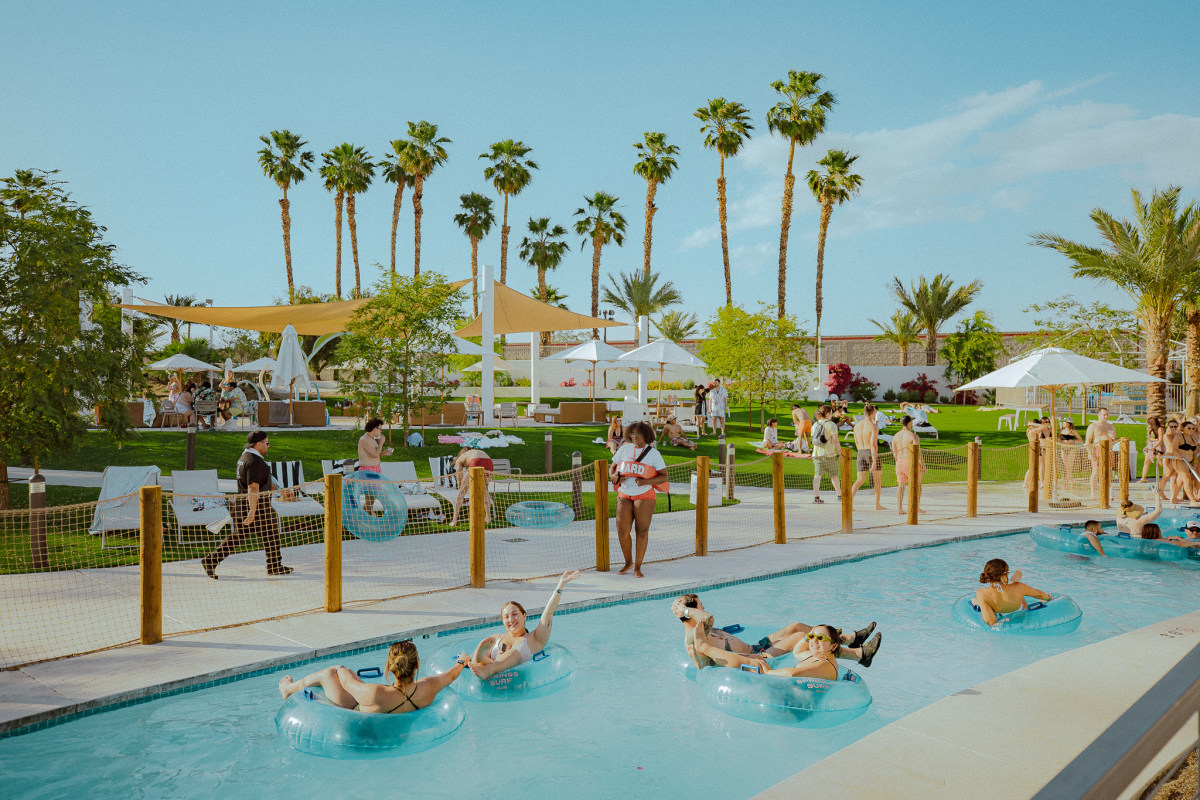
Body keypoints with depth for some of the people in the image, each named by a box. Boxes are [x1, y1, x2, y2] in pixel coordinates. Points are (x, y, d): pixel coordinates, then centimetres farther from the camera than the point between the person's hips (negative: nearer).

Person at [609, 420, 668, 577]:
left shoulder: (653, 453, -3)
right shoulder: (625, 449, 6)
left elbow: (664, 477, -6)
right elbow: (612, 467, 15)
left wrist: (646, 482, -22)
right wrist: (613, 476, -9)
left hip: (644, 495, -3)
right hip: (624, 494, 3)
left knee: (642, 530, -3)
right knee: (622, 531, -2)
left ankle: (638, 567, 9)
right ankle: (628, 563, 20)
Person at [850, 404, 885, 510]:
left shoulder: (857, 425, 6)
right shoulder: (874, 427, -12)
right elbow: (873, 445, -19)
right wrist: (874, 461, -20)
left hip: (860, 454, 5)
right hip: (872, 454, -5)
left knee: (860, 480, 7)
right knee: (878, 479, 13)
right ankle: (877, 504, 19)